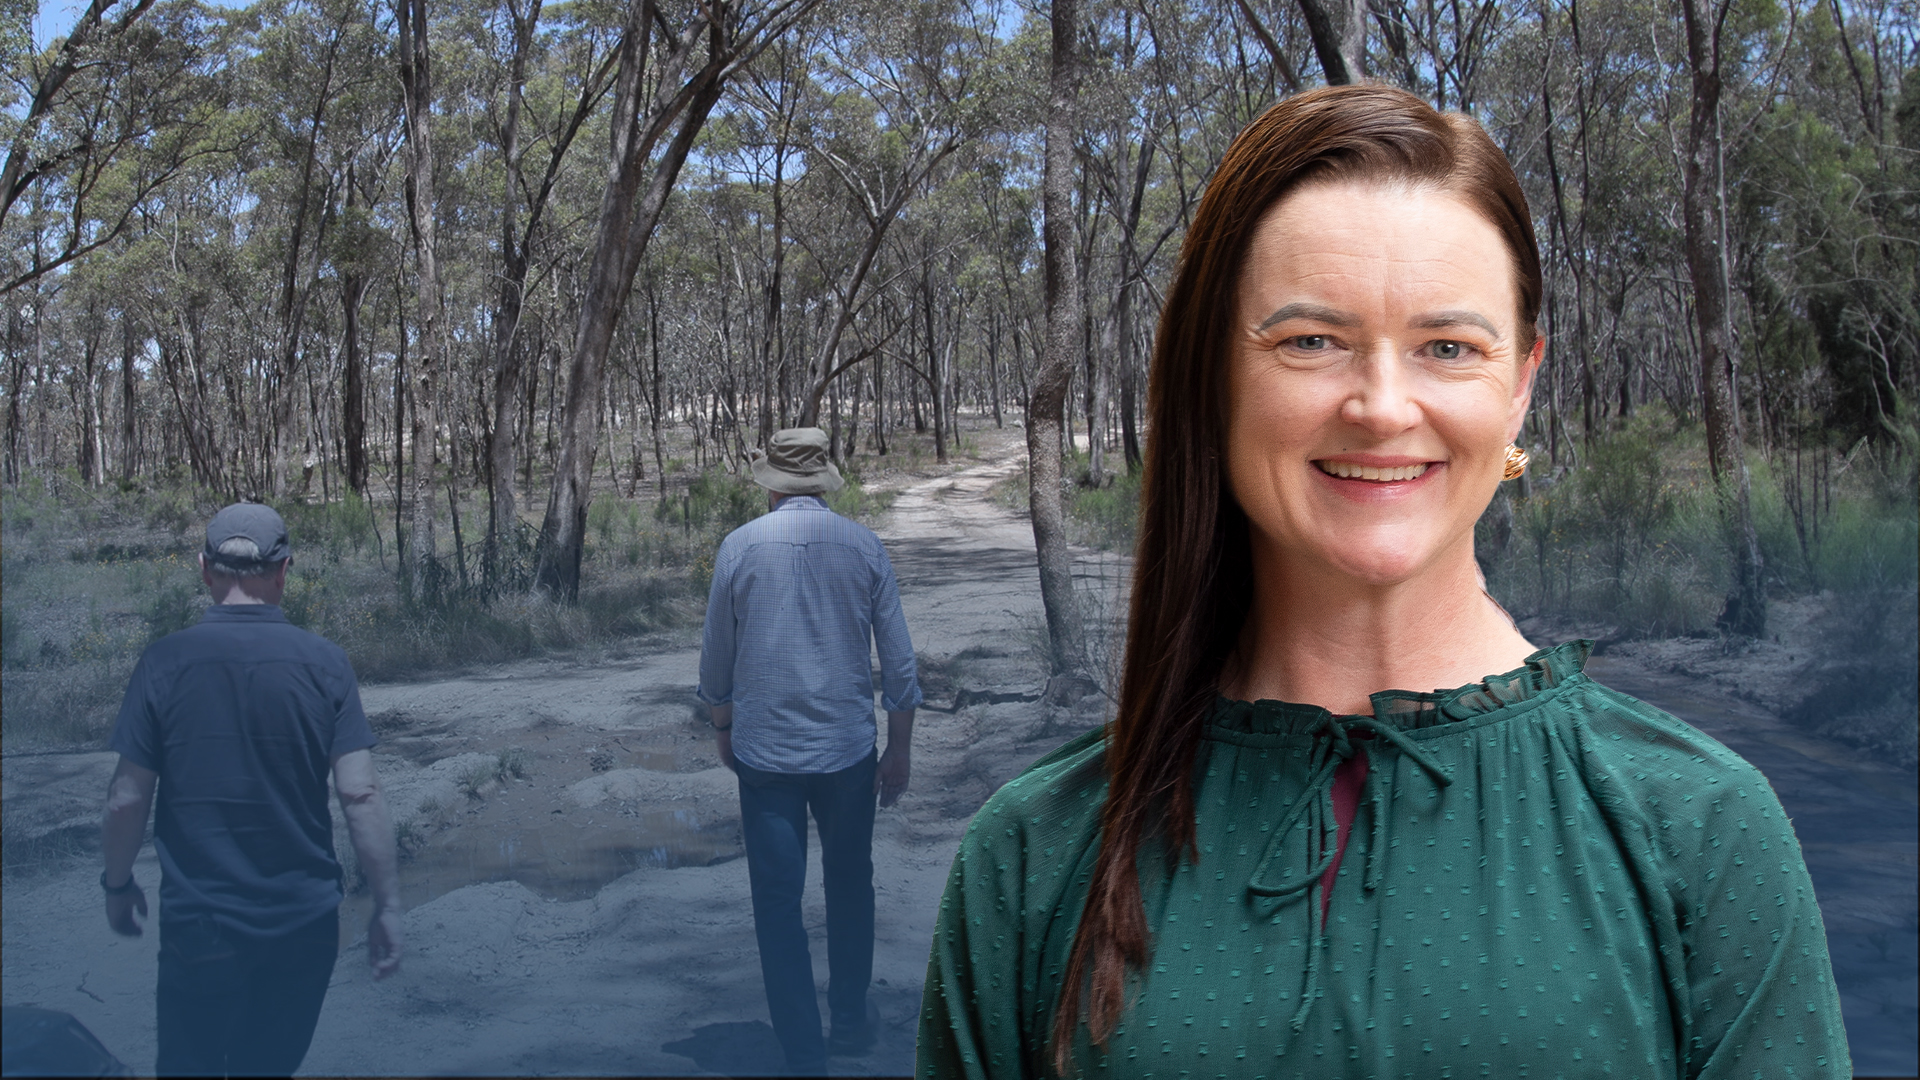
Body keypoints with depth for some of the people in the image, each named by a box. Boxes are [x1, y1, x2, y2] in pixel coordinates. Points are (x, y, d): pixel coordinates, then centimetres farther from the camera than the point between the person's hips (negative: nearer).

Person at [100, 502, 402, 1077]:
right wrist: (387, 906, -3)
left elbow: (129, 798, -6)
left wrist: (118, 883, 12)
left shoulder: (164, 662, -9)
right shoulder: (323, 663, -8)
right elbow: (360, 795, -11)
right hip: (303, 922, 1)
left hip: (198, 921, -1)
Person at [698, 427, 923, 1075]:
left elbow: (716, 661, 2)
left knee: (778, 904, 5)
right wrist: (900, 749, 12)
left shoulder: (740, 547, -6)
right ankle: (851, 1023, 32)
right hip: (848, 750, 2)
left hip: (765, 754, -1)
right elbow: (899, 661, 0)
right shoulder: (864, 547, -3)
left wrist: (724, 731, 19)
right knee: (849, 886, 21)